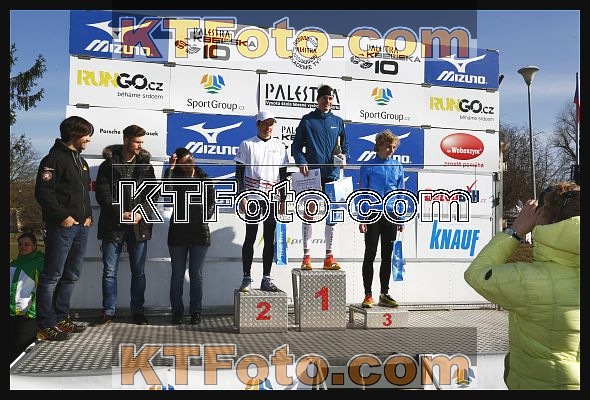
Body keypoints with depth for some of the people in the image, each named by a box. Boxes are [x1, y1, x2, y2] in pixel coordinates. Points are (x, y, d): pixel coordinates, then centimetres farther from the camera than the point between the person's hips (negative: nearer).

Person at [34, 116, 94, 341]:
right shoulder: (55, 158, -8)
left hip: (81, 227, 9)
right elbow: (43, 192, -15)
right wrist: (63, 216, -16)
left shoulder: (81, 161, 19)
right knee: (52, 276, -4)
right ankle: (46, 326, 1)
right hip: (62, 227, -9)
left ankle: (61, 318, 23)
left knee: (71, 276, 13)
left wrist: (88, 215, 11)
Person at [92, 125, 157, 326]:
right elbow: (103, 194, -5)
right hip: (113, 225, -2)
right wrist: (120, 214, -16)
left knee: (138, 271, 8)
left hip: (139, 225, 2)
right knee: (109, 271, 3)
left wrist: (140, 213, -12)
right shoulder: (108, 164, 1)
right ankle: (108, 311, 14)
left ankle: (138, 310, 18)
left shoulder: (146, 166, 8)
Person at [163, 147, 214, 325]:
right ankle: (177, 312, 14)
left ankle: (196, 312, 14)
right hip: (178, 231, 0)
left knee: (196, 274, 6)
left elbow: (211, 202, 9)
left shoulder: (204, 179, 8)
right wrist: (170, 167, -18)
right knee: (177, 274, 5)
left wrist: (205, 216, -6)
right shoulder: (175, 177, 3)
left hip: (200, 232, 1)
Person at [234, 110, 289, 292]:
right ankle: (246, 278, 4)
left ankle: (266, 279, 11)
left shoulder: (279, 146, 12)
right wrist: (242, 197, -7)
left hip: (272, 197, 3)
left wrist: (283, 200, 8)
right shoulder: (247, 145, 4)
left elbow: (283, 175, 13)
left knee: (270, 238, 4)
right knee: (250, 237, -2)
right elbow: (239, 172, 1)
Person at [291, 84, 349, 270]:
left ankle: (329, 257, 15)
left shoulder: (338, 122, 13)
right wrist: (301, 161, -14)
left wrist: (344, 156, -3)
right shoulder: (307, 120, 4)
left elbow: (345, 145, 18)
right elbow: (296, 145, 3)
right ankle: (306, 256, 6)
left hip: (332, 174, 3)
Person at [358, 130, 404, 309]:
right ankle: (368, 295, 7)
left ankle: (384, 295, 18)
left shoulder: (398, 167, 9)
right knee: (370, 255, 0)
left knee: (387, 257, 9)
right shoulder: (368, 167, 0)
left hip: (391, 217, 3)